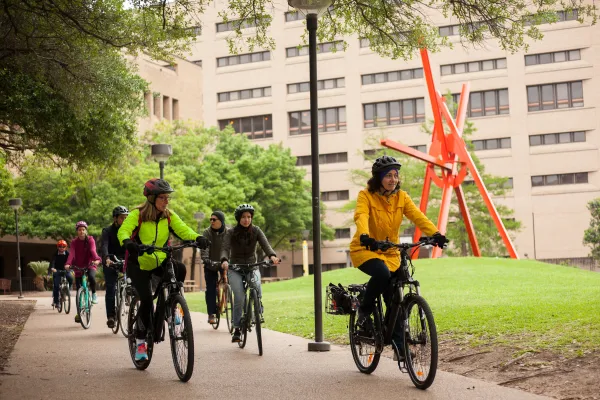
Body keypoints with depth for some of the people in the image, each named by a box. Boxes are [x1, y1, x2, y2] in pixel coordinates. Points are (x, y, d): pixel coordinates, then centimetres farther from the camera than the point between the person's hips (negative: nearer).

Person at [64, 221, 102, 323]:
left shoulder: (90, 240, -7)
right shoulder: (74, 242, -3)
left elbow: (93, 251, -24)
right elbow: (71, 253, -17)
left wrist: (97, 259, -44)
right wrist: (68, 263, -36)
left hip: (90, 265, -2)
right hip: (78, 267, 2)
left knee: (91, 277, -35)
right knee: (79, 290, 0)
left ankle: (94, 294, -9)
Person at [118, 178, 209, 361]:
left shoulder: (169, 215, -2)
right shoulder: (138, 214, -13)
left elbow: (182, 229, -16)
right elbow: (123, 231, -27)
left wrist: (197, 238, -37)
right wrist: (127, 242, -51)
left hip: (160, 261, 3)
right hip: (139, 264, -3)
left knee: (180, 268, -29)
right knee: (147, 300, -15)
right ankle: (140, 341, 5)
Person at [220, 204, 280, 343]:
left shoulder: (256, 231, -3)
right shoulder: (231, 233, -7)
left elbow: (265, 245, -16)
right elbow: (225, 249, -19)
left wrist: (272, 256, -38)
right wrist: (224, 260, -41)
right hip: (235, 269, -1)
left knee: (256, 285, -32)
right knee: (239, 298, -18)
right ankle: (236, 329, -6)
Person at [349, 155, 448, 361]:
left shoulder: (401, 197, 0)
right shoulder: (366, 195, -11)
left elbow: (418, 217, -13)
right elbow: (361, 216, -30)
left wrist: (435, 234, -32)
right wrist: (364, 236, -51)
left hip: (390, 253, 4)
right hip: (365, 250, -4)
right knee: (382, 273, -35)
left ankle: (399, 346, 8)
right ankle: (365, 310, -9)